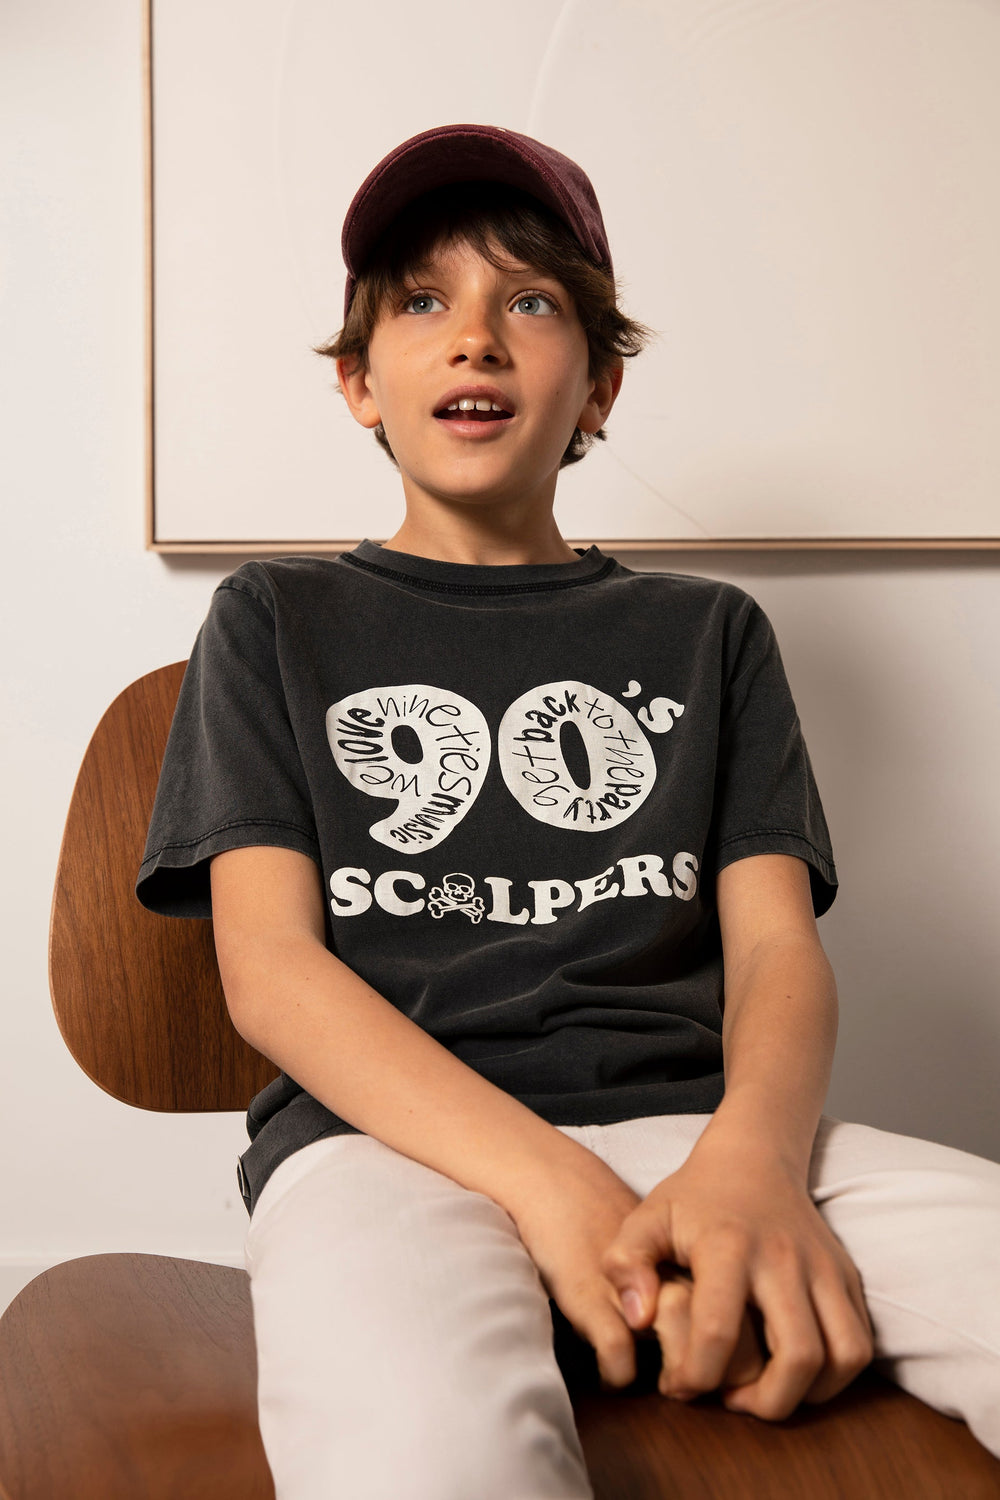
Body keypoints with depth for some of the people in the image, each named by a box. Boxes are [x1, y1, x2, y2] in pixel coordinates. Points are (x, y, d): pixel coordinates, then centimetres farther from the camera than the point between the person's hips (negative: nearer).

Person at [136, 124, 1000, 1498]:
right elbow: (268, 966, 3)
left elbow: (778, 947, 9)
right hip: (384, 1132, -2)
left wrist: (750, 1160, -16)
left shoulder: (709, 632, 21)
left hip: (691, 1117, 3)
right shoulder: (277, 622, 16)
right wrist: (551, 1181, -14)